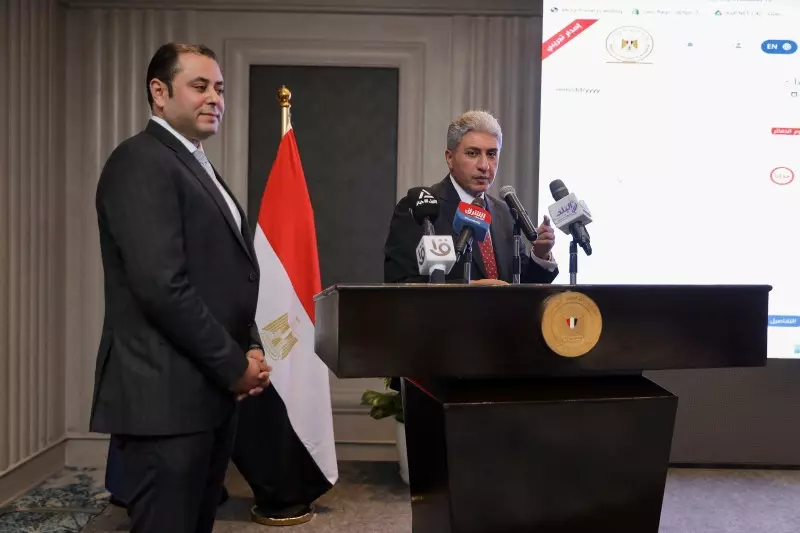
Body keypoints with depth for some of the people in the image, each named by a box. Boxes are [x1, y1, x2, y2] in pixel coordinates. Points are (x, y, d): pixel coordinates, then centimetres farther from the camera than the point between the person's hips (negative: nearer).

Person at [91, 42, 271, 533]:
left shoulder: (200, 167, 18)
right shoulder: (140, 162, -12)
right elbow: (162, 286, -22)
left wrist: (251, 350, 4)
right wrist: (235, 365, -14)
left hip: (212, 389, 9)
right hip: (166, 394, -9)